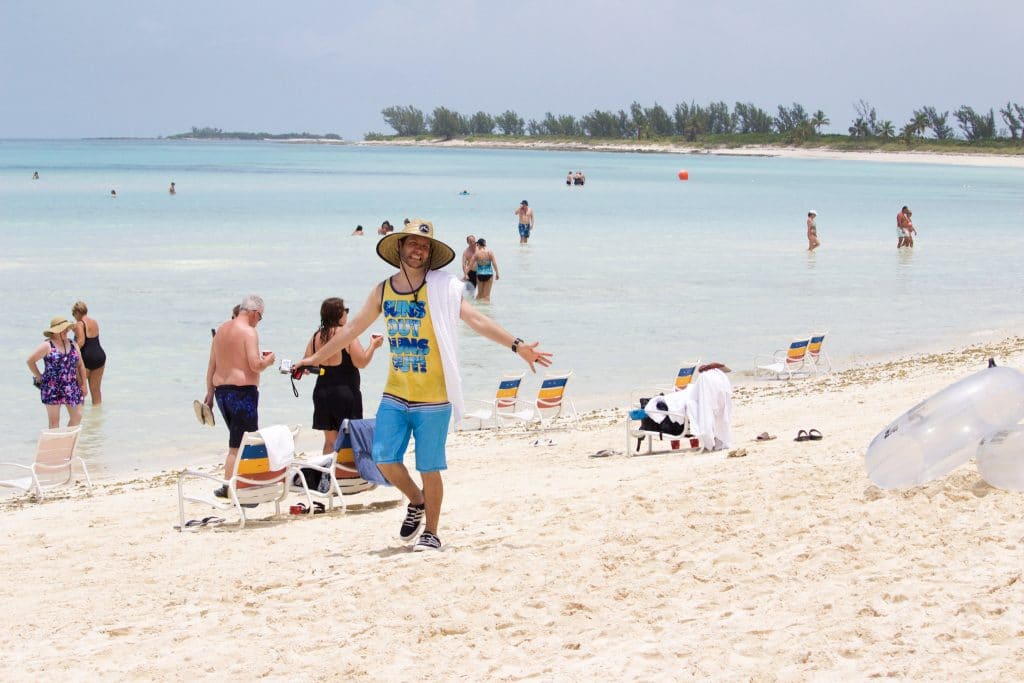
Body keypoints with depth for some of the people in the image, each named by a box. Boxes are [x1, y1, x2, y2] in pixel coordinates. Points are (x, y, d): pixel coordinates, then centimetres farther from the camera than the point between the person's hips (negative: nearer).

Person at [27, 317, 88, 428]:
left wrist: (83, 384, 10)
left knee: (77, 416, 2)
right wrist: (39, 377, 0)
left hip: (71, 387, 5)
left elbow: (80, 365, 14)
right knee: (54, 420, 0)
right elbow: (30, 361, -2)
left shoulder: (73, 345, 10)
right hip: (52, 388, -5)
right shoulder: (47, 346, -5)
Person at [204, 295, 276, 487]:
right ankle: (229, 485, -7)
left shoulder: (221, 330, 13)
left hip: (221, 390, 8)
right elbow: (255, 365, -19)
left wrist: (210, 392, 19)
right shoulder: (248, 332, -11)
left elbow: (212, 365, 15)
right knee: (239, 445, -4)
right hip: (243, 392, -8)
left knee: (238, 441, 17)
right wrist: (268, 361, 1)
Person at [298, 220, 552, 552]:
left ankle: (431, 533, 17)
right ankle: (416, 501, 27)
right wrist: (316, 357, 21)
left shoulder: (441, 289, -6)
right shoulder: (383, 291, 6)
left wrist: (517, 345, -24)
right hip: (394, 395, 4)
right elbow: (353, 328, 17)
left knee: (429, 469, 1)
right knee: (384, 458, -1)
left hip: (432, 398, -4)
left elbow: (476, 319, -13)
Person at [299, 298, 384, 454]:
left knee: (330, 441, 12)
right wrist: (373, 346, 0)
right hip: (345, 392, -6)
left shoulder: (316, 336, 3)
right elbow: (361, 362, -15)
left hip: (322, 392, 6)